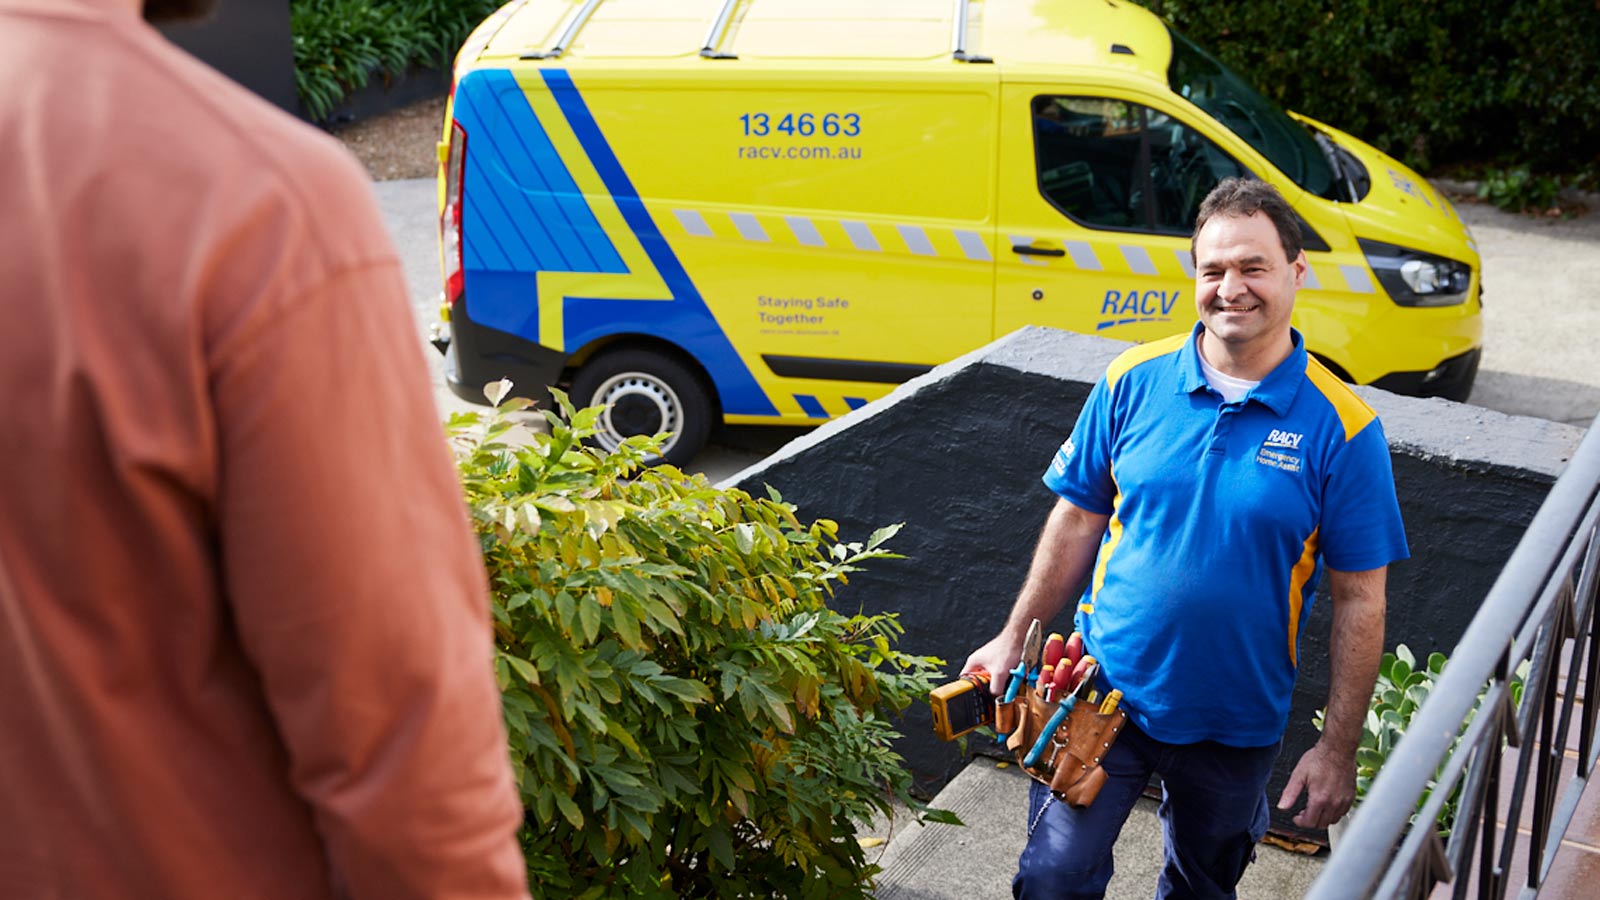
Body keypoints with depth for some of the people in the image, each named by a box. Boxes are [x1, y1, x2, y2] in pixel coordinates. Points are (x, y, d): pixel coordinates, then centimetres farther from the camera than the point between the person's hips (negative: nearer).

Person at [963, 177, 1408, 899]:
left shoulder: (1340, 426, -12)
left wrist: (1338, 748, -9)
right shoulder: (1133, 382, -7)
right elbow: (1078, 518, 4)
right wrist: (1015, 637, 4)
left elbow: (1359, 598, -8)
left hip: (1236, 726, 0)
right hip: (1105, 686, 1)